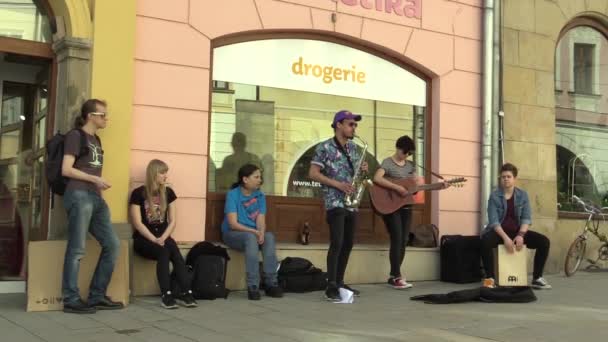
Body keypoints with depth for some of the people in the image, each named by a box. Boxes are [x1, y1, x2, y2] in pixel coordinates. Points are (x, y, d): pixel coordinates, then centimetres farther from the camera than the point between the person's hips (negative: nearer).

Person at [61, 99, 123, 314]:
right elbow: (66, 170, -9)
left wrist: (99, 184, 10)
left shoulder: (96, 140, 22)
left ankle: (97, 296, 9)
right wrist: (95, 179, -10)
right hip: (79, 196, -8)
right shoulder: (75, 135, -1)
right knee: (77, 249, -7)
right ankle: (71, 300, -1)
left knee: (112, 245, 3)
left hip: (96, 198, 8)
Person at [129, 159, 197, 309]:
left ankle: (186, 293, -34)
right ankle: (166, 294, -34)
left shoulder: (168, 192, 9)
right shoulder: (138, 193, -4)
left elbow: (172, 221, 5)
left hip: (163, 236, 3)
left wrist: (163, 238, -12)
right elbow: (137, 223, -8)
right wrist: (154, 239, -19)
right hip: (144, 239, -3)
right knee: (164, 252, -33)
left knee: (174, 252, -29)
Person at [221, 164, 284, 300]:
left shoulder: (260, 196, 5)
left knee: (269, 236, -27)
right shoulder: (232, 194, -9)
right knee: (251, 238, -36)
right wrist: (254, 231, -26)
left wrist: (261, 232, -26)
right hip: (232, 234, -4)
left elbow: (261, 220, -4)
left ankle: (271, 283, -27)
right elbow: (233, 224, -17)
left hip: (253, 233, 4)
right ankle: (253, 286, -37)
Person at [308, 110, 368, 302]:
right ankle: (331, 287, -10)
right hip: (335, 203, -7)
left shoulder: (353, 147, 14)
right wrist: (338, 184, -17)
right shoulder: (325, 147, -7)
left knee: (348, 244, 10)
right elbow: (313, 174, -11)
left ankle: (339, 282, 20)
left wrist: (363, 170, 0)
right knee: (337, 243, -14)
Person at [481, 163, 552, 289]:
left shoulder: (523, 195, 3)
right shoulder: (494, 196, -6)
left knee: (544, 241, -16)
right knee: (485, 241, -37)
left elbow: (526, 218, -2)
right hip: (499, 231, -3)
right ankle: (489, 278, -28)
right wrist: (505, 237, -26)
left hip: (517, 231, 3)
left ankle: (537, 278, -9)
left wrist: (521, 235, -20)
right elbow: (493, 221, -13)